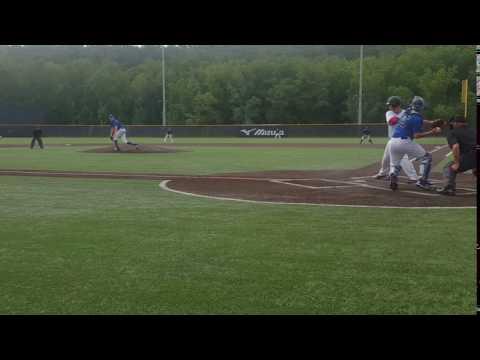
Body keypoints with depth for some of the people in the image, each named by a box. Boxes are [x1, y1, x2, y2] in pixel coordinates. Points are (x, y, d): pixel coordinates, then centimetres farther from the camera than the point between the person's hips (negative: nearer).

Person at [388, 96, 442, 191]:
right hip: (404, 142, -6)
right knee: (426, 157, 11)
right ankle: (422, 181, 4)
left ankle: (393, 175, -14)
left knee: (394, 164, 22)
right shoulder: (417, 118, -8)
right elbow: (416, 135, -11)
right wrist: (432, 132, -8)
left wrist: (431, 122, 27)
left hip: (393, 141, 6)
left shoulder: (406, 113, 14)